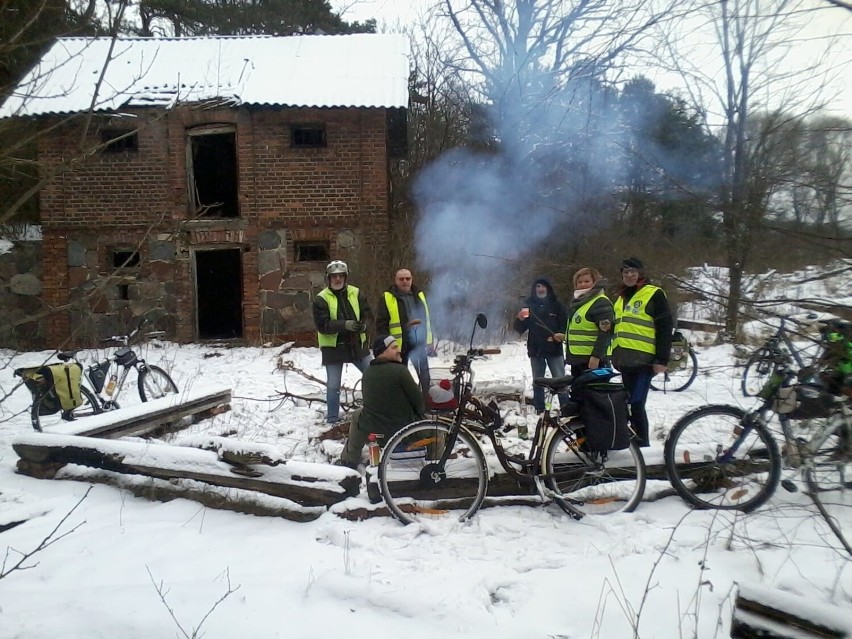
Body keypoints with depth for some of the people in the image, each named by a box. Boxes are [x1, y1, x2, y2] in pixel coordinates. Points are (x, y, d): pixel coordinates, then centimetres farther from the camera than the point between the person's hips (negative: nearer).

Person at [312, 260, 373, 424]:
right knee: (333, 386, 5)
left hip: (357, 344, 3)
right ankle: (332, 419, 19)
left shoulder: (356, 293, 1)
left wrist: (364, 325, -23)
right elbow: (322, 325, -18)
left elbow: (368, 315, 1)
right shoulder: (321, 298, -9)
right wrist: (345, 325, -31)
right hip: (333, 348, -3)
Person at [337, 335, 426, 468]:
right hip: (404, 427, -4)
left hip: (372, 427, 4)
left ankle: (349, 461, 38)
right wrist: (421, 413, 12)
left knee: (358, 415, 36)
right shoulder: (400, 370, -17)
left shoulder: (367, 373, 3)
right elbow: (417, 399, -9)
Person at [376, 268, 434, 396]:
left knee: (424, 377, 10)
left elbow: (427, 319, 17)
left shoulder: (420, 295, 12)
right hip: (399, 346, -4)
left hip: (420, 345, 4)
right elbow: (381, 324, -6)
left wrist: (429, 341, 13)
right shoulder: (387, 298, -3)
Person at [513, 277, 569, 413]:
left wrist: (562, 334, -16)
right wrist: (520, 319, -19)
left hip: (554, 350, -1)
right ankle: (539, 410, 14)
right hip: (535, 350, 2)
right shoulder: (529, 305, 6)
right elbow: (519, 329, 3)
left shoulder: (556, 305, 4)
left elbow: (566, 324, 6)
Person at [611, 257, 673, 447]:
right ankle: (632, 441, 21)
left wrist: (662, 359, -15)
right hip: (625, 361, 7)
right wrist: (615, 357, 23)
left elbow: (665, 327, -9)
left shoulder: (654, 294, -3)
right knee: (630, 404, 12)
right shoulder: (621, 298, 19)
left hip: (644, 361, -7)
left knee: (636, 404, -9)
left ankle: (643, 445, 0)